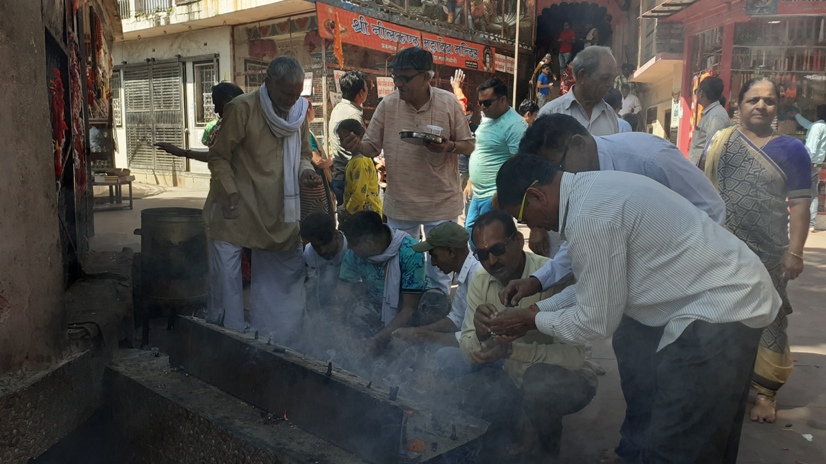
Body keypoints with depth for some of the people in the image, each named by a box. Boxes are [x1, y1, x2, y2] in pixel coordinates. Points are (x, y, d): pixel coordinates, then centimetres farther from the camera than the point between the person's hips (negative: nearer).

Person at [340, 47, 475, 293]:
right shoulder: (387, 105, -4)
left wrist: (449, 147, -23)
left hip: (441, 203, -2)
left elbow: (468, 144, -1)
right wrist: (356, 147, -21)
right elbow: (372, 146, 1)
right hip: (399, 203, 2)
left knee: (439, 272, 13)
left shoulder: (449, 103, -9)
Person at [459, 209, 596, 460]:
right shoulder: (480, 282, -7)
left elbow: (575, 355, -29)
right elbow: (468, 353, -7)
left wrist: (511, 349, -39)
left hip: (565, 380, -5)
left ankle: (544, 444, -2)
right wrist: (480, 335, -31)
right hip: (516, 379, 5)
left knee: (538, 379, -35)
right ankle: (526, 432, 9)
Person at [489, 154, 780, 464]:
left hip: (724, 306, -10)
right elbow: (596, 283, 16)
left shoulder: (589, 216, -22)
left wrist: (533, 320, 0)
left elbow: (596, 321, -14)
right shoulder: (590, 189, 7)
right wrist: (537, 310, 14)